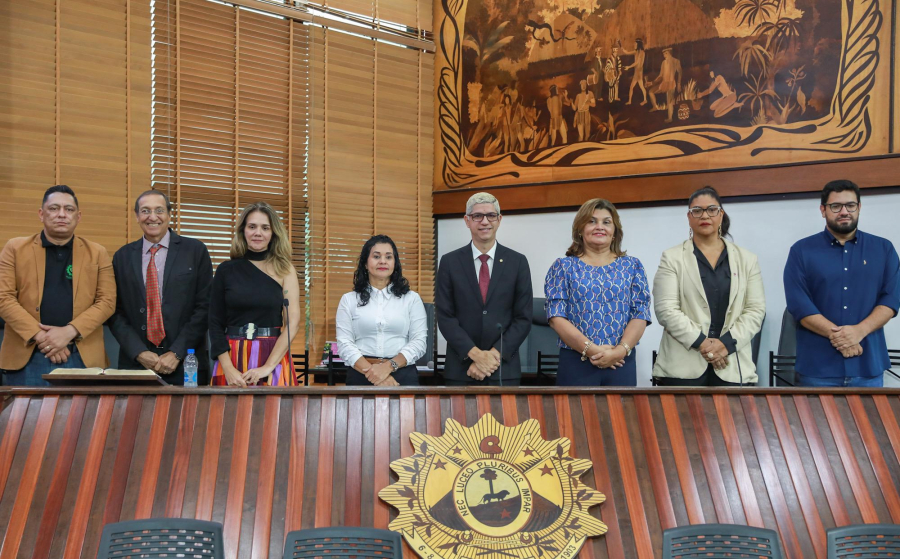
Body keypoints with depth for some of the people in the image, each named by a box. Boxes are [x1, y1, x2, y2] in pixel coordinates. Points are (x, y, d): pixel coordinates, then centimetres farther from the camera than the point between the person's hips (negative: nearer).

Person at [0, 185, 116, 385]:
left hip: (83, 358, 0)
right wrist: (41, 337, -12)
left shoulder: (97, 253, 9)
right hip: (26, 357, 0)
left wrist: (69, 331, -13)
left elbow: (107, 301, 2)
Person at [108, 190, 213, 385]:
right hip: (135, 364, 2)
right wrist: (140, 353, -8)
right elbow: (116, 312, 6)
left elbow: (204, 306, -3)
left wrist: (177, 353, -10)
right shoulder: (122, 257, 9)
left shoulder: (195, 250, 2)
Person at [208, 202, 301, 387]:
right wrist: (228, 369, -10)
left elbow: (293, 322, -4)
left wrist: (268, 367, -13)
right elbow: (215, 323, 3)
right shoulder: (226, 270, 6)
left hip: (273, 356, -1)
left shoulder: (285, 270, 3)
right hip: (231, 358, 1)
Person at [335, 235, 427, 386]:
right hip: (361, 376, 0)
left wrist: (389, 366, -17)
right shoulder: (349, 300, 7)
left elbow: (419, 342, -2)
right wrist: (372, 372, -17)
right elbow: (344, 344, -2)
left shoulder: (412, 299, 7)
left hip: (403, 376, 0)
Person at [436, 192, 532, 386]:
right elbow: (445, 317, -2)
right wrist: (475, 354, -13)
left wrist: (494, 355, -11)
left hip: (505, 370, 0)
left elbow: (523, 318, 1)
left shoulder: (518, 262, 4)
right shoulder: (449, 262, 3)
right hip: (460, 370, 0)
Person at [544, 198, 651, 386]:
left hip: (622, 363, 2)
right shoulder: (563, 266, 6)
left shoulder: (632, 266, 10)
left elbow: (641, 315, 2)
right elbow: (556, 316, -3)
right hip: (575, 363, -1)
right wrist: (590, 349, -15)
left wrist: (620, 350, -14)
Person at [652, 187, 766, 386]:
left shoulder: (746, 259, 13)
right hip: (682, 368, -2)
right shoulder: (672, 258, 6)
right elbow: (665, 309, -4)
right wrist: (701, 343, -13)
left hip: (732, 367, 2)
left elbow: (755, 310, 4)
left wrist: (727, 343, -10)